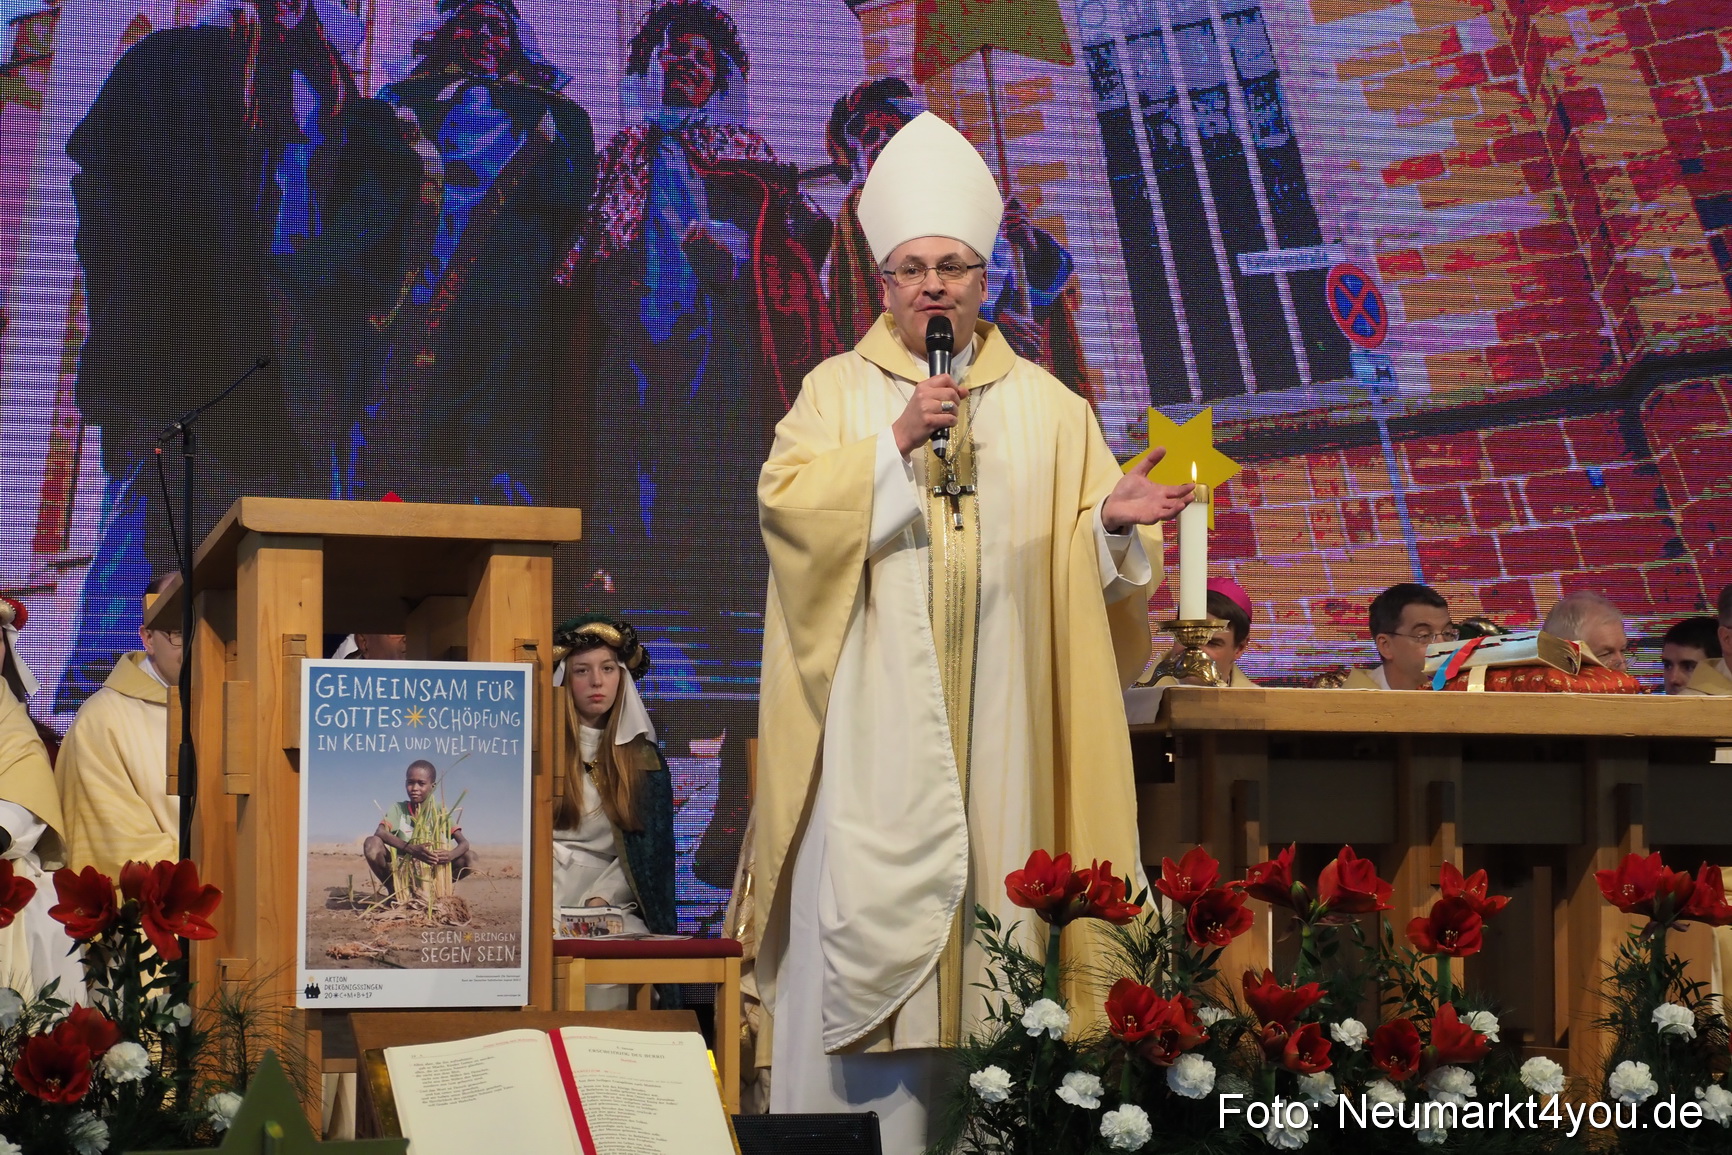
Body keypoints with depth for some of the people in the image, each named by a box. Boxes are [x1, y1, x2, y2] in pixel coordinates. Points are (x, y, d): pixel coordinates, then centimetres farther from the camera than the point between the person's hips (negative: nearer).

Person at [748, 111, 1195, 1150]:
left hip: (998, 722, 2)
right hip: (873, 723, -1)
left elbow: (1082, 562, 7)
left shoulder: (1048, 410, 13)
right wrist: (896, 441, -15)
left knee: (989, 909, -3)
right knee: (868, 924, -9)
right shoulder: (840, 391, 10)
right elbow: (786, 502, -6)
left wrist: (1112, 519, -15)